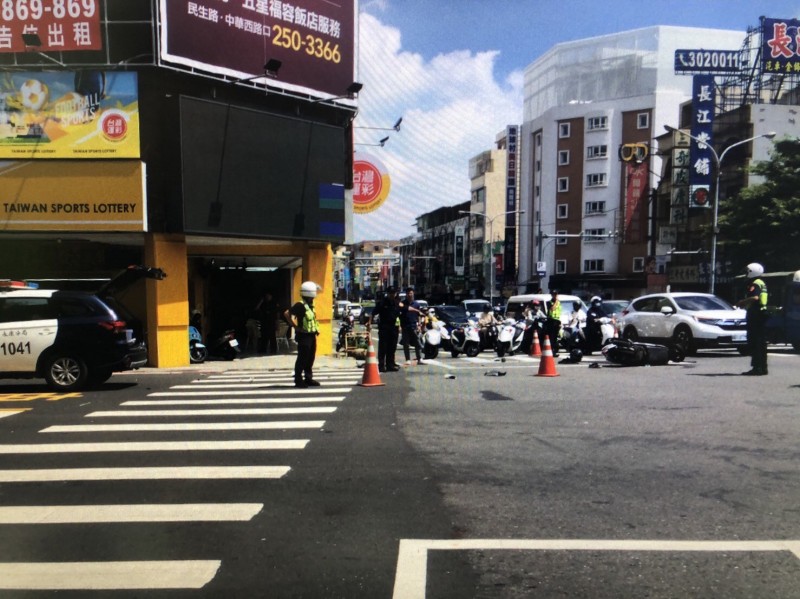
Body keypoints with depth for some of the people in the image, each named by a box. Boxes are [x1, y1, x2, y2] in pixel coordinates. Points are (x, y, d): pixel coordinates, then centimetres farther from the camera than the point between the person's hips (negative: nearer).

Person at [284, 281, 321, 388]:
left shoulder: (310, 305, 13)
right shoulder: (300, 305, -15)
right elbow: (287, 314, -23)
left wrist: (316, 330, 14)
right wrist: (296, 327, -20)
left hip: (312, 335, 9)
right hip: (304, 336, -9)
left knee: (310, 359, 13)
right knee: (302, 359, -4)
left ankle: (308, 378, 22)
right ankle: (298, 380, 3)